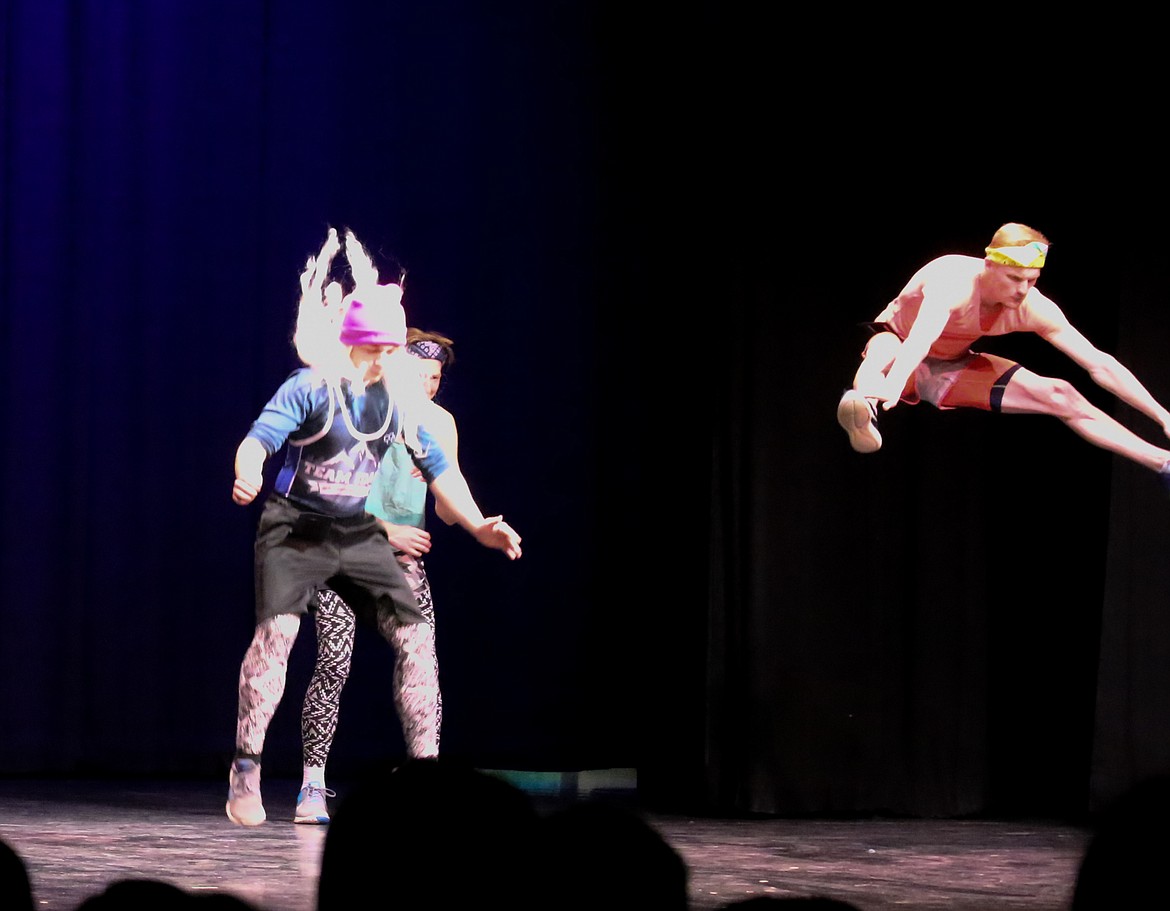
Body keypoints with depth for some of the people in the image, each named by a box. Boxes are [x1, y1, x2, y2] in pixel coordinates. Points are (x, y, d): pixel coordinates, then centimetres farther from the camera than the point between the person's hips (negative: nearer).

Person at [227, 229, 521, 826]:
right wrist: (247, 474, -48)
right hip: (296, 530, -5)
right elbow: (259, 438, -25)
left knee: (414, 632, -2)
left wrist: (477, 524, -2)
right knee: (277, 628, -23)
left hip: (358, 534, 5)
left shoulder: (397, 402, 2)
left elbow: (437, 468, 7)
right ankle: (245, 771, -16)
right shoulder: (310, 389, -14)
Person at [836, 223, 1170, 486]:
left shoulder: (1033, 308, -20)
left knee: (1061, 396, -6)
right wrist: (893, 386, -76)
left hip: (952, 368, 6)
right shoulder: (953, 282, -37)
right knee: (884, 352, -43)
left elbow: (1100, 365, -14)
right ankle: (866, 411, -78)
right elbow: (922, 335, -57)